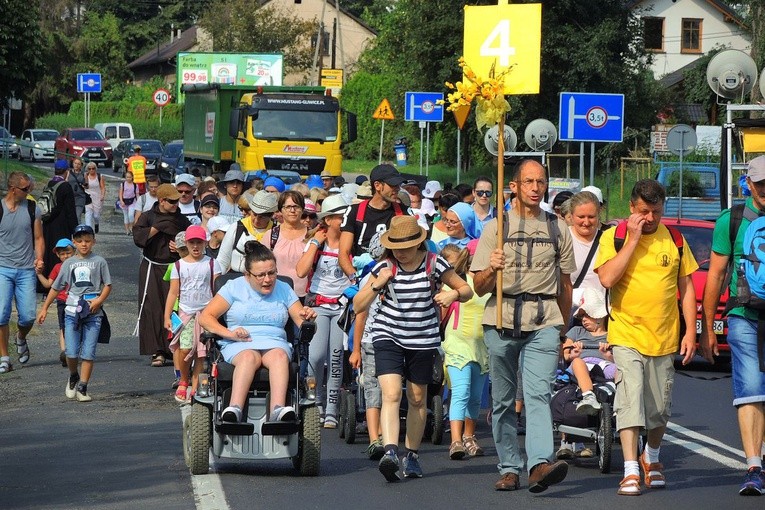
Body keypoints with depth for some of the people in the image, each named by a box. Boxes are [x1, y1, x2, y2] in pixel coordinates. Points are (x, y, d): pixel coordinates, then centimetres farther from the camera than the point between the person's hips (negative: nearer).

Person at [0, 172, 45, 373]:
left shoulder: (32, 209, 6)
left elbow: (38, 238, 11)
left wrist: (39, 259, -6)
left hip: (26, 270, 2)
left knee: (28, 316, -4)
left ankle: (21, 339, 30)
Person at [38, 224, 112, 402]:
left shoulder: (99, 261, 5)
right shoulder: (69, 263, 11)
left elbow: (107, 284, 4)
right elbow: (56, 287, 17)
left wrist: (99, 300, -13)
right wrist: (44, 308, 16)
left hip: (93, 312, -1)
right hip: (72, 311, 1)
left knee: (88, 353, -5)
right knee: (71, 353, -7)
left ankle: (82, 388, 2)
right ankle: (73, 377, 21)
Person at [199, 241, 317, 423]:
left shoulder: (284, 290, 17)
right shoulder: (234, 287, 9)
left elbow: (301, 322, 10)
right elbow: (205, 317, 4)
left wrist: (307, 317, -14)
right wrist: (229, 333, -12)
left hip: (275, 344, 2)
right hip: (238, 347, -2)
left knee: (279, 355, -35)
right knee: (249, 357, -38)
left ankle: (278, 409, -57)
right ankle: (234, 409, -58)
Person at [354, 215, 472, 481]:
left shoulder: (434, 264, -5)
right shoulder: (385, 267, -4)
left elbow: (466, 290, 5)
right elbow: (358, 306, -1)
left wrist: (453, 294, -18)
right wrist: (376, 285, -19)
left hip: (423, 340, 1)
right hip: (388, 337, -1)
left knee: (417, 399, 11)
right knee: (391, 394, -18)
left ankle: (412, 456, 26)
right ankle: (390, 452, -31)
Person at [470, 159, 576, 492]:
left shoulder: (558, 229, 14)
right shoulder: (495, 227, 9)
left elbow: (565, 283, 20)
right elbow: (479, 287, 4)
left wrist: (562, 329, 17)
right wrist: (491, 269, -17)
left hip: (543, 322, -1)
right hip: (501, 320, 1)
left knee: (538, 394, -16)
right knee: (503, 400, 3)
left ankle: (540, 464, -29)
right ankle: (509, 468, 10)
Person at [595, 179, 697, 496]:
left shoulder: (674, 240, 7)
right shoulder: (613, 237, -1)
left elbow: (686, 287, 11)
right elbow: (607, 278, -16)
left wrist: (690, 331, 4)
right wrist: (633, 240, -15)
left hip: (664, 338, 3)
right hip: (626, 335, -3)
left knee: (660, 407, 11)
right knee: (630, 399, -15)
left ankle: (651, 458, 34)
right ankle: (631, 472, -16)